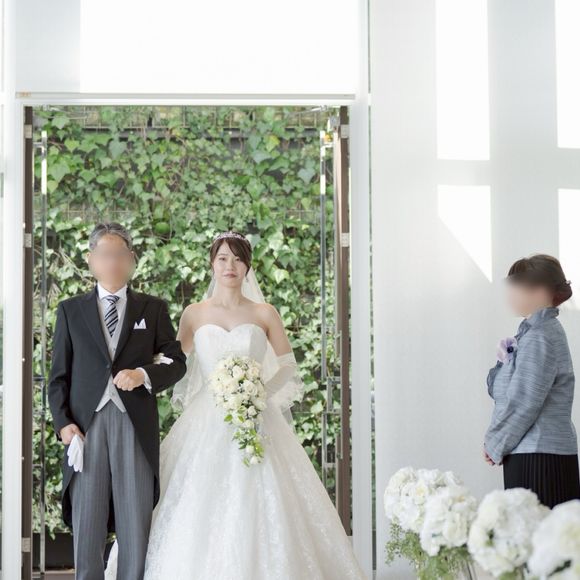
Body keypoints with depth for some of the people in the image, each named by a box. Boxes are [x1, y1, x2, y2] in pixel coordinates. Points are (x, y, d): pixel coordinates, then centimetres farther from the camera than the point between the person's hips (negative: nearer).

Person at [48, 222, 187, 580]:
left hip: (136, 427, 0)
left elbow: (177, 362, 11)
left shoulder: (153, 309, 12)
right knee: (86, 525, 1)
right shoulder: (70, 310, 12)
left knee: (137, 526, 0)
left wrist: (144, 374, -9)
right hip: (86, 426, 0)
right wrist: (63, 422, -4)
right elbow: (59, 375, 9)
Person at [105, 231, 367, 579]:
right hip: (206, 427, 1)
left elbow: (287, 373, 7)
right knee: (200, 511, -5)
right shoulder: (194, 315, 8)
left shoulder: (265, 314, 6)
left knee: (258, 512, -7)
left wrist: (259, 396, -8)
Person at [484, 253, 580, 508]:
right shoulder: (532, 331, 18)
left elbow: (523, 403, -16)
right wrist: (505, 361, 2)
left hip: (538, 457, -10)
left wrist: (495, 444, -6)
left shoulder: (539, 337, -13)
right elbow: (500, 389, 20)